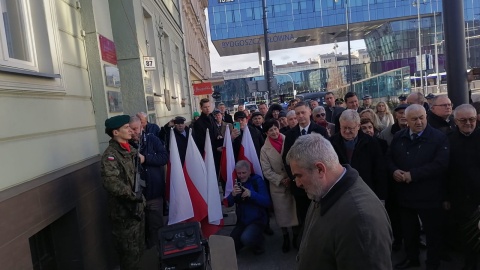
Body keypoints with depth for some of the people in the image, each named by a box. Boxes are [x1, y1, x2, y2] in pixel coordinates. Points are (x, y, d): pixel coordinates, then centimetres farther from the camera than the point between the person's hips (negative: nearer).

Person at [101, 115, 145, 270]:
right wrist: (133, 195, -23)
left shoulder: (131, 150, 9)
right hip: (124, 212, -8)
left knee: (139, 249, 23)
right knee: (129, 253, 7)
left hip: (138, 208, 8)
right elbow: (111, 183, -33)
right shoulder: (110, 155, -19)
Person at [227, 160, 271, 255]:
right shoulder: (236, 182, 0)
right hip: (242, 221, 5)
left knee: (246, 239, -30)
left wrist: (251, 194, -32)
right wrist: (232, 194, -24)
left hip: (257, 220, -5)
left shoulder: (257, 180, -11)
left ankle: (258, 244, 5)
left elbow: (267, 202, -18)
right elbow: (229, 204, -3)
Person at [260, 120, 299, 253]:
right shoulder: (264, 149, -2)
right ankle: (286, 237, 29)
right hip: (278, 185, 1)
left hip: (294, 181, 0)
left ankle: (296, 234, 26)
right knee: (282, 212, 10)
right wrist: (282, 180, -12)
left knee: (296, 210, 5)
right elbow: (267, 171, -3)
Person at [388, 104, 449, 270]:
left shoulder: (439, 138, -10)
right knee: (408, 230, 20)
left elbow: (440, 164, -21)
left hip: (429, 196, -4)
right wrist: (394, 171, -13)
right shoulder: (398, 137, 5)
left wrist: (413, 174, -23)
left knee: (432, 232, 11)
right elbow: (389, 158, 9)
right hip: (404, 194, 4)